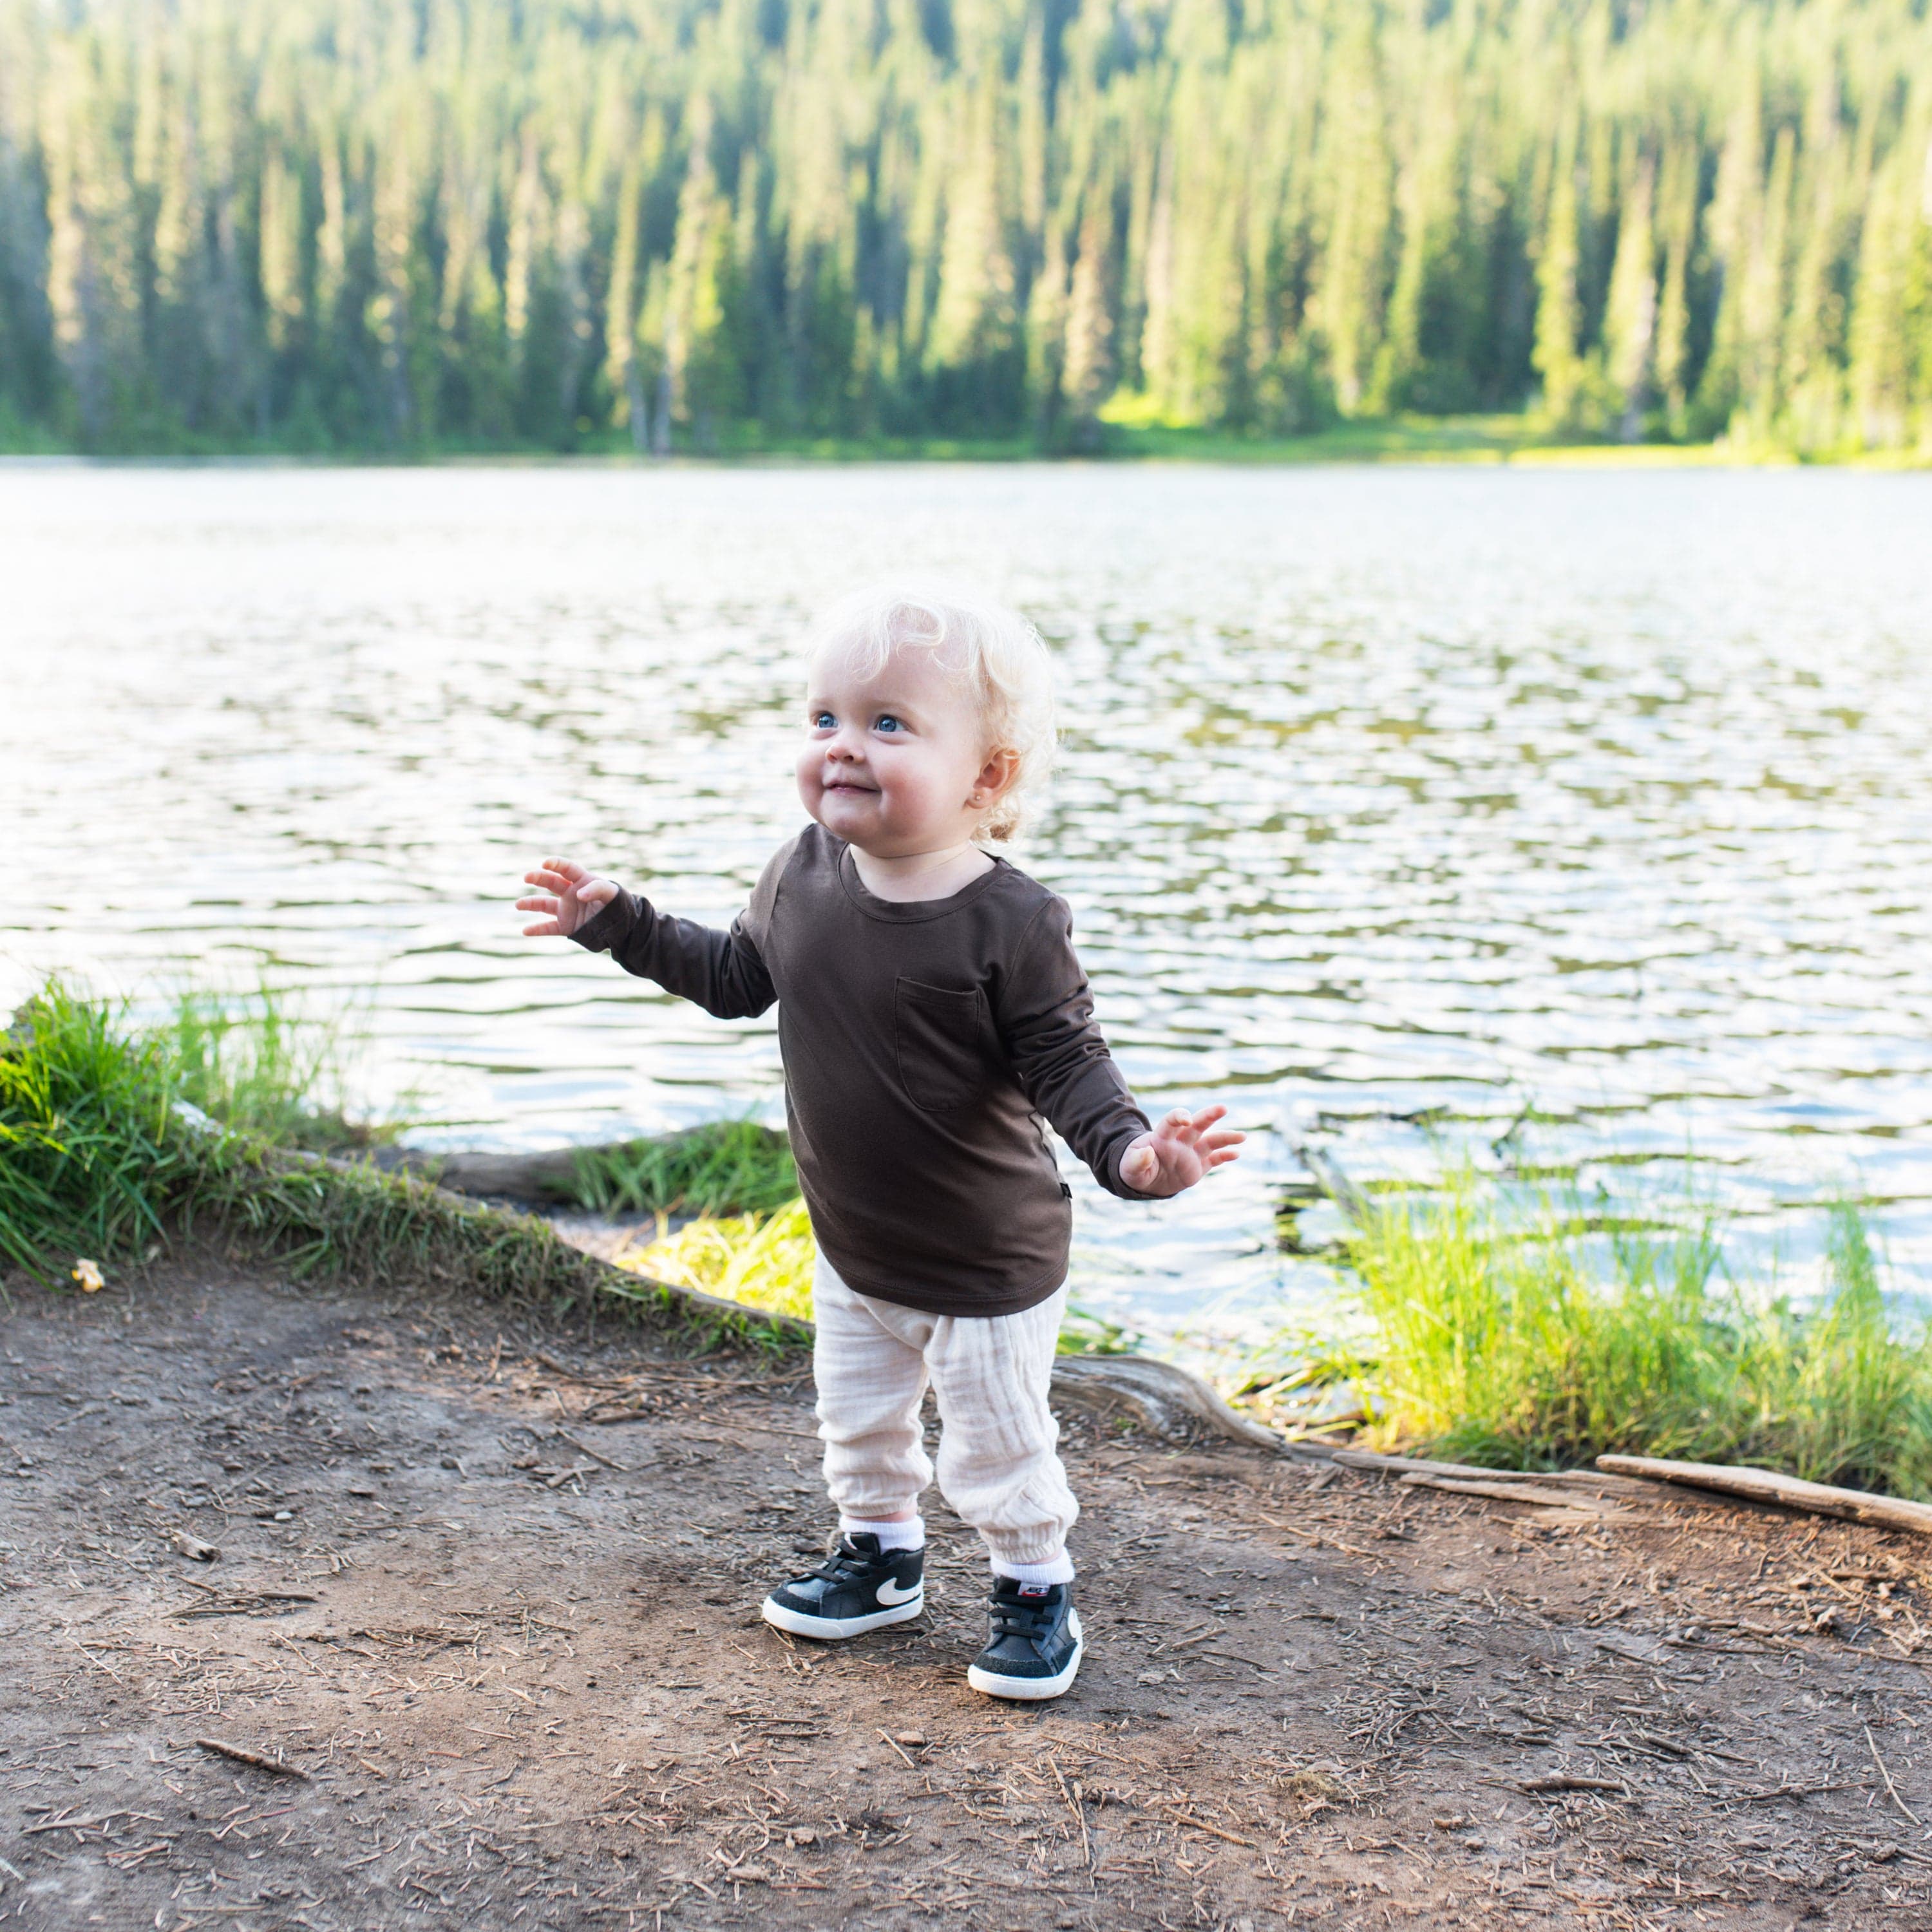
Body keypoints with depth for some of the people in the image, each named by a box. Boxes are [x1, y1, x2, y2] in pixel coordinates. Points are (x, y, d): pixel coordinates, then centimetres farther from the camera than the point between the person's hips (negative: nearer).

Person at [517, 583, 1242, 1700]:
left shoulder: (1011, 923, -26)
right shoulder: (804, 875, -7)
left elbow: (1067, 1063, -23)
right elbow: (737, 978, 11)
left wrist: (1129, 1149, -41)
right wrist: (618, 923, 10)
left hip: (987, 1268, -6)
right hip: (851, 1252, 6)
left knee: (999, 1448, 10)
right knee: (860, 1425, 24)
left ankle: (1037, 1590, 33)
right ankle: (882, 1557, 47)